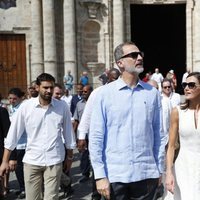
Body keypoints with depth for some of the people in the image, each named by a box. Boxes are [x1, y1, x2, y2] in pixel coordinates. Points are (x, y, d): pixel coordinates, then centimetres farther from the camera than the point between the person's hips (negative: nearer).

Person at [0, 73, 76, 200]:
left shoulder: (62, 107, -4)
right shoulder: (26, 106, -6)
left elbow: (68, 134, 6)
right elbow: (14, 133, -2)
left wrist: (69, 157, 11)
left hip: (54, 161, -1)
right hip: (32, 160, 1)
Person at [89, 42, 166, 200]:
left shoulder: (152, 93, 1)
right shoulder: (105, 93, -5)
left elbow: (159, 134, 6)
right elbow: (96, 137, -5)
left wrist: (160, 169, 7)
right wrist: (100, 175, -8)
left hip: (147, 173, 2)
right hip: (115, 174, -2)